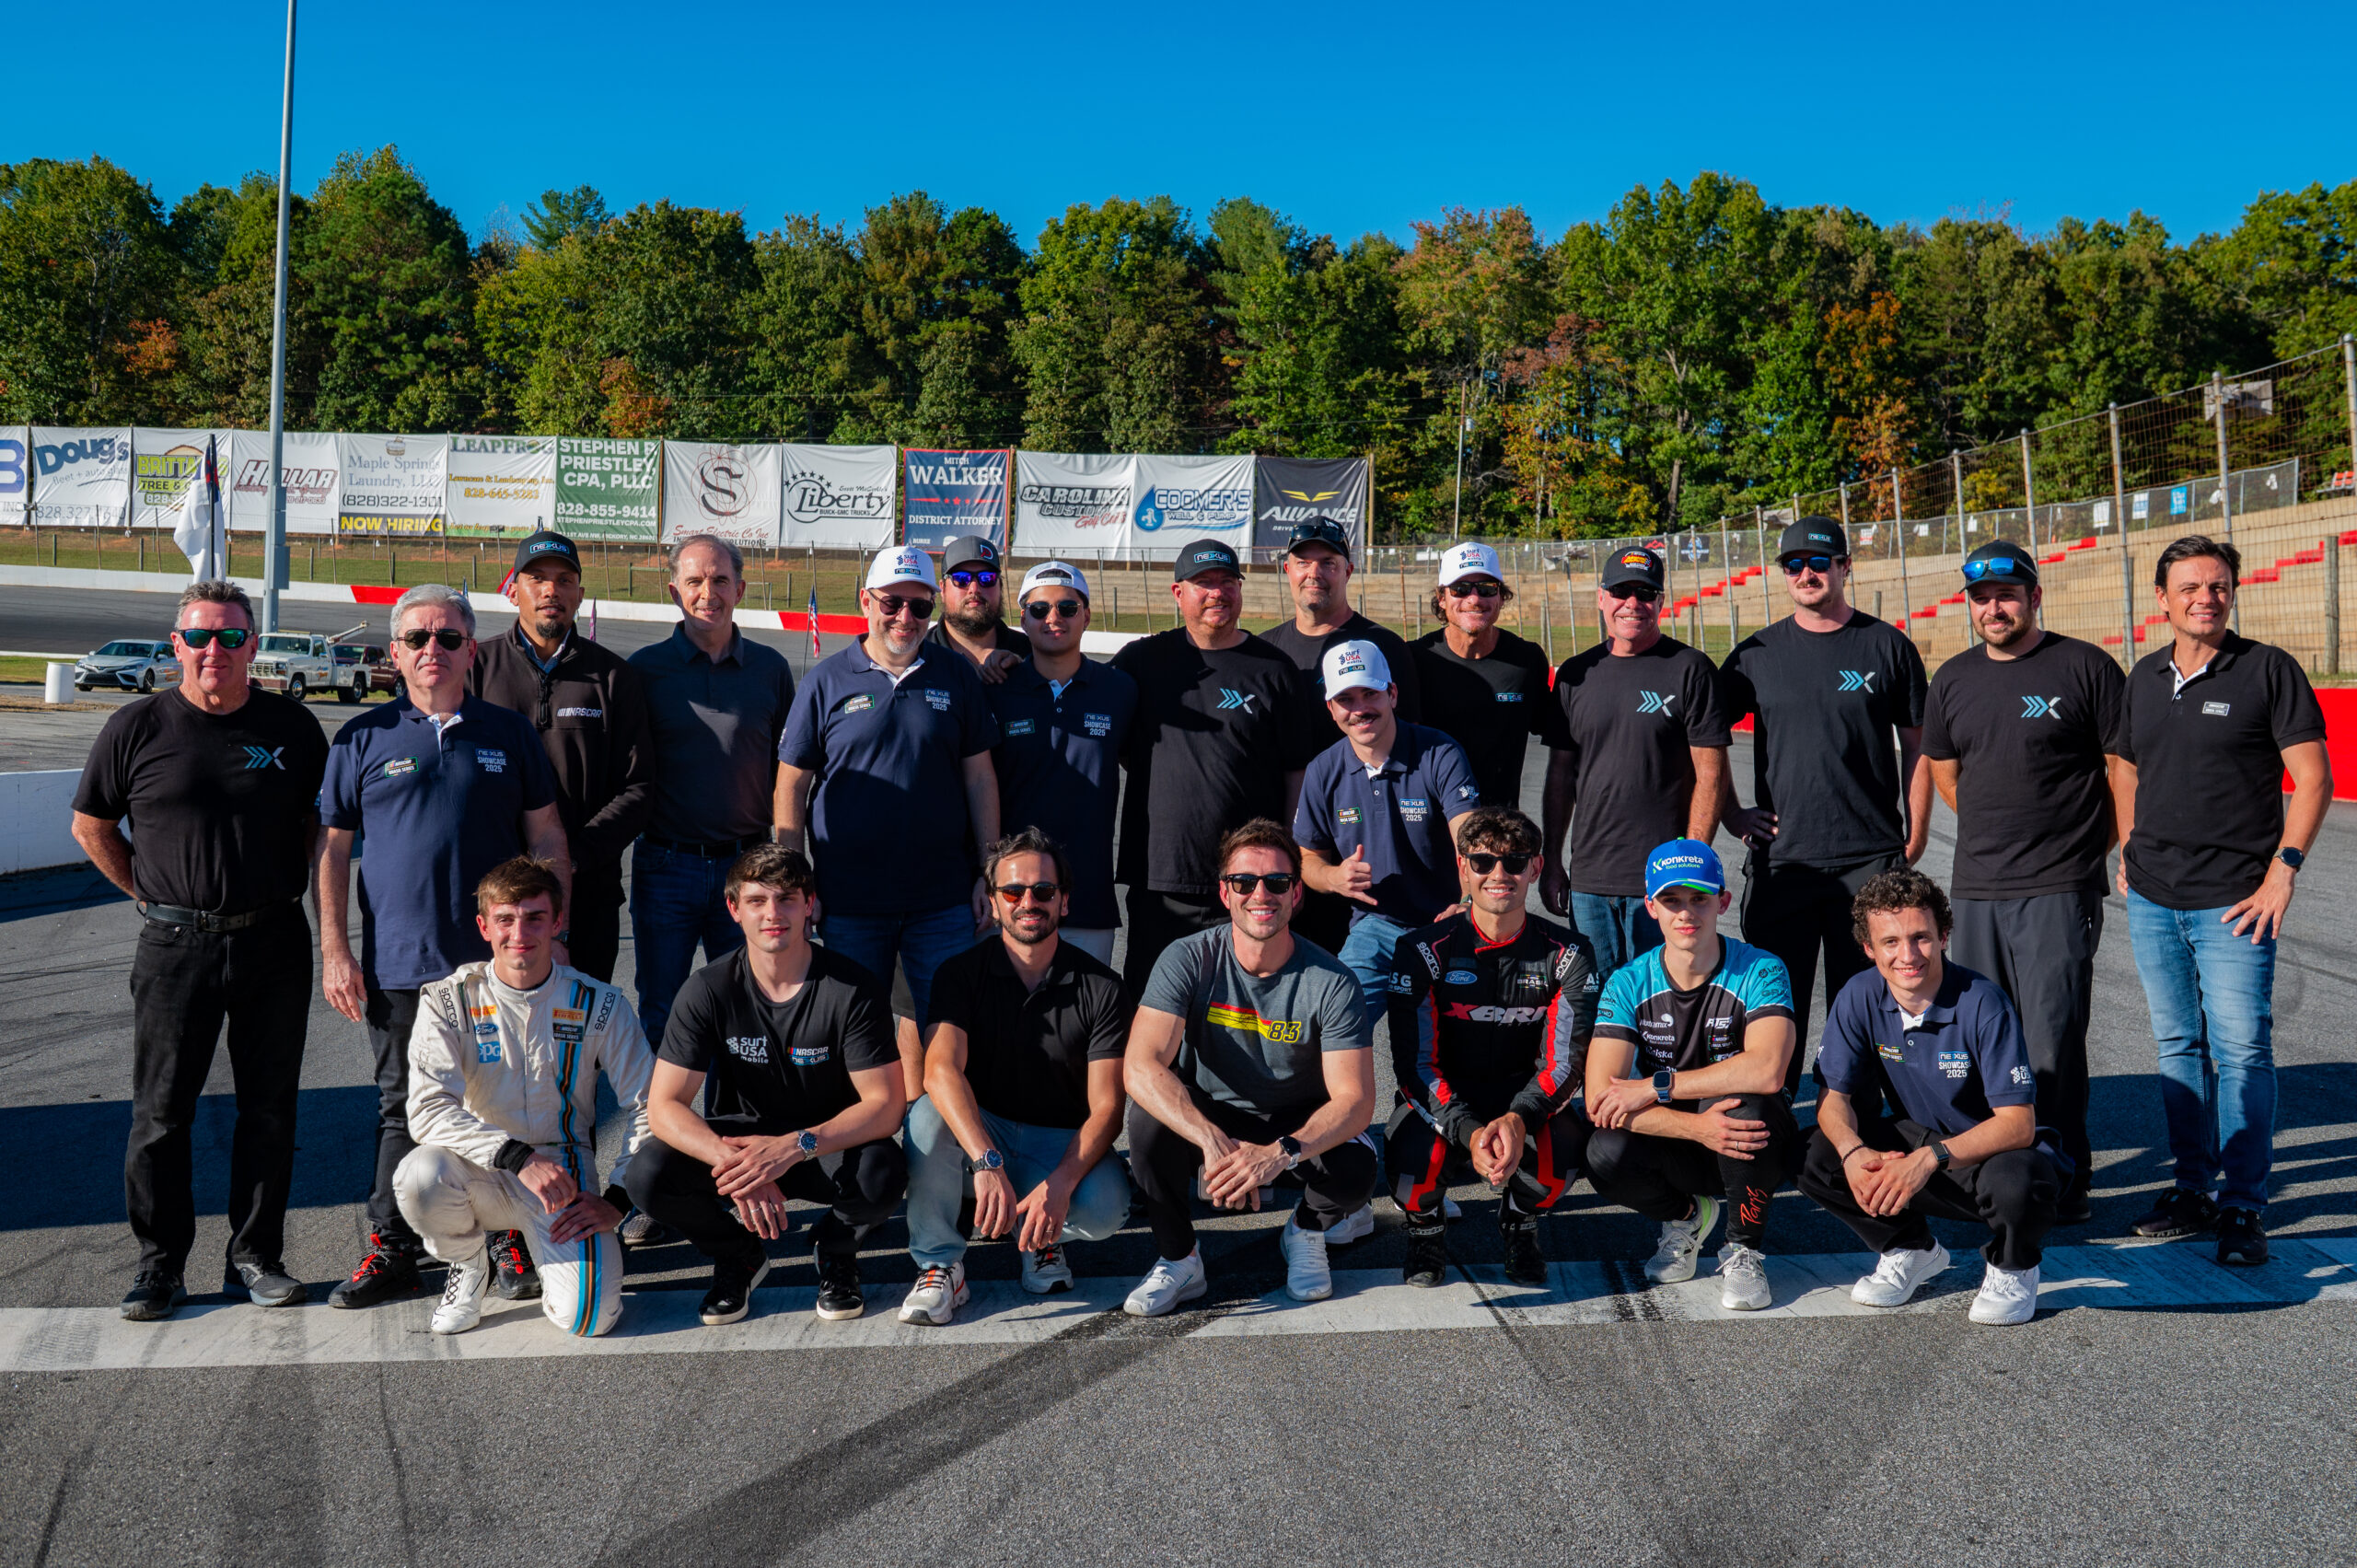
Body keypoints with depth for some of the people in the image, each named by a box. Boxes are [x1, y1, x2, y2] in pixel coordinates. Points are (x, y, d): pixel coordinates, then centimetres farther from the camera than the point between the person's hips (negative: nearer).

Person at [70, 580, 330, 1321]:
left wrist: (285, 889, 7)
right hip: (175, 946, -1)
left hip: (273, 942, 1)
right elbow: (90, 826, 10)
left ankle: (255, 1256, 19)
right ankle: (160, 1264, 17)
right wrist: (147, 892, 5)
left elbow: (318, 819, 16)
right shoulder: (137, 726, -1)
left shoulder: (292, 726, 3)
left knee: (270, 1109, 7)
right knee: (161, 1113, 4)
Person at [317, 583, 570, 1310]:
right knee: (403, 1110, 9)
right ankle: (392, 1249, 19)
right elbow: (333, 849, 7)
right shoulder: (363, 739, 5)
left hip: (499, 962, 0)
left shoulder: (509, 733, 6)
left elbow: (547, 838, 9)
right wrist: (334, 950, 0)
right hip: (398, 964, 0)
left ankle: (512, 1238, 19)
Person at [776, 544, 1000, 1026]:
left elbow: (979, 776, 8)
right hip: (849, 902, -1)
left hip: (943, 900, 1)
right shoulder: (826, 682, 1)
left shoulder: (956, 676, 6)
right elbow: (792, 785, 3)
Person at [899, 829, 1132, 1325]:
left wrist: (1060, 1184, -30)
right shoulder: (962, 973, -8)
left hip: (1064, 1142, 0)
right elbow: (941, 1069, -25)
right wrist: (987, 1163, -42)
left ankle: (1041, 1236, 6)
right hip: (980, 1134, 0)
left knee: (1106, 1208, -31)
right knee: (929, 1114, -32)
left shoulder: (1101, 987, -7)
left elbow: (1106, 1106, -11)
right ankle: (939, 1263, -14)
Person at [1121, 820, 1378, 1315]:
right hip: (1205, 1118, 0)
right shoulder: (1188, 960, -18)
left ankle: (1308, 1228, 8)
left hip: (1300, 1125, 0)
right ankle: (1178, 1258, -7)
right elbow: (1140, 1068, -30)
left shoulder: (1330, 981, -18)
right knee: (1150, 1115, -31)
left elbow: (1355, 1100, -23)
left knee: (1354, 1171, -31)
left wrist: (1279, 1152, -43)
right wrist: (1214, 1141, -45)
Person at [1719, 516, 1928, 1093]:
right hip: (1780, 857, 1)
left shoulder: (1887, 646, 4)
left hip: (1871, 857, -1)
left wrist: (1916, 837, 2)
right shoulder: (1757, 654, 7)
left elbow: (1917, 746, 7)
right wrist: (1732, 814, 6)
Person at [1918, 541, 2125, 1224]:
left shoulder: (2086, 668, -4)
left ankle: (2062, 1184, 4)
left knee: (2052, 1042, -6)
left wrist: (2119, 851, 1)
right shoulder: (1953, 679, 11)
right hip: (1976, 890, 6)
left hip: (2059, 891, -5)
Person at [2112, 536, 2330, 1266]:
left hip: (2233, 902, -5)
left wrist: (2282, 870, -13)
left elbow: (2313, 778, -6)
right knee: (2179, 1048, 12)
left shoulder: (2269, 671, -5)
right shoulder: (2144, 678, 10)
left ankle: (2243, 1207, 7)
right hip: (2152, 901, 5)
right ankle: (2193, 1190, 23)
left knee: (2241, 1052, -4)